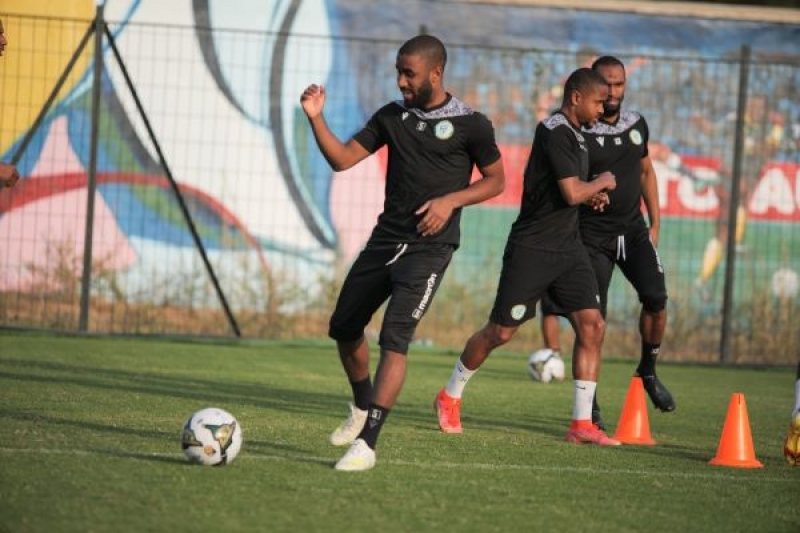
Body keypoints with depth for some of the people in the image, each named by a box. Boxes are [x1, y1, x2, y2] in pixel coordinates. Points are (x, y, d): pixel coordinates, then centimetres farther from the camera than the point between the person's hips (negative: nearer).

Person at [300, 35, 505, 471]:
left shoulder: (470, 124, -6)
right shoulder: (391, 116, 7)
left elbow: (496, 180, 3)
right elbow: (342, 158, 5)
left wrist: (451, 200, -13)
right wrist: (316, 119, -10)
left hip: (429, 246, -6)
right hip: (386, 238, 6)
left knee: (394, 337, -18)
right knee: (344, 328, 13)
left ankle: (366, 443, -19)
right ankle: (362, 409, 39)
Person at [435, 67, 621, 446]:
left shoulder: (574, 134, 13)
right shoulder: (555, 132, -17)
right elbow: (571, 193, -24)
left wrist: (590, 194, 12)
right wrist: (601, 183, -5)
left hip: (568, 248, 8)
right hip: (532, 248, -8)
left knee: (592, 326, -5)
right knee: (501, 331, 1)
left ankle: (582, 424, -3)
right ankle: (449, 398, 22)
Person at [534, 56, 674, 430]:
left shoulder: (637, 124, 6)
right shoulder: (577, 132, -13)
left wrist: (655, 223, 15)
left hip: (633, 228, 4)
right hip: (593, 234, -4)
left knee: (656, 298, -12)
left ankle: (648, 370, 13)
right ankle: (589, 403, 5)